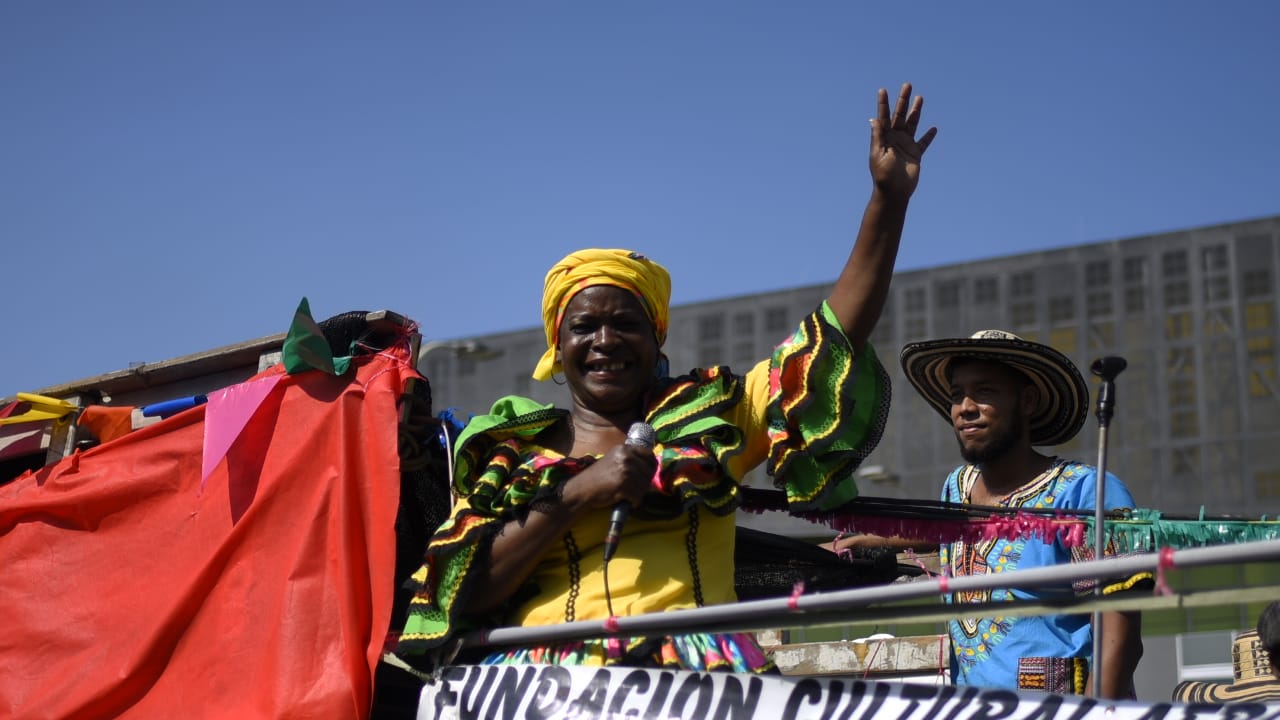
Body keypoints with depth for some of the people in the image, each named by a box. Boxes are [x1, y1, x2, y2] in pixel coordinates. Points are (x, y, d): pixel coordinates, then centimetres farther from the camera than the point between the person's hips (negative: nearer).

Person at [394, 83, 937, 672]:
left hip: (701, 671, 1)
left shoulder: (708, 416, 19)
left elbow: (839, 336, 13)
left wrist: (889, 197, 5)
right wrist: (576, 494, -5)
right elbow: (468, 594, 5)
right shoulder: (509, 452, 16)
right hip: (545, 685, -1)